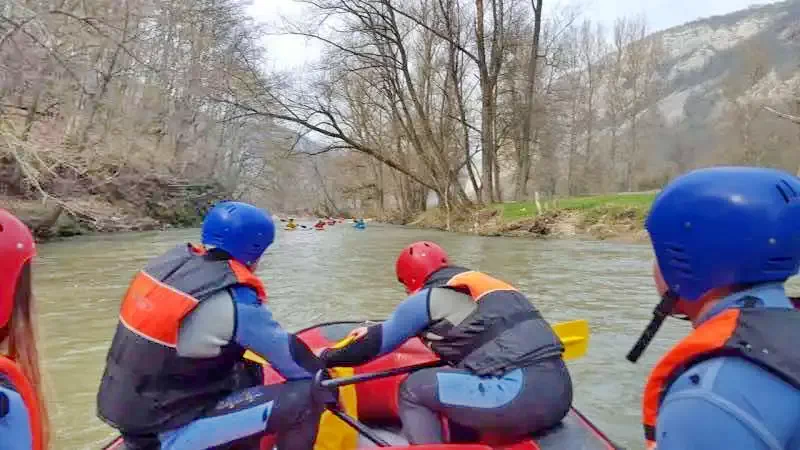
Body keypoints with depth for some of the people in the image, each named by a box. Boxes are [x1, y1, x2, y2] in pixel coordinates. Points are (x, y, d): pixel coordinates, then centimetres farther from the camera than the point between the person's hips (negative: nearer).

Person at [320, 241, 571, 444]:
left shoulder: (427, 298, 2)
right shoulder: (479, 283, 25)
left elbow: (378, 345, 11)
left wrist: (326, 357, 28)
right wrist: (374, 333, 45)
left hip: (519, 395, -9)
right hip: (560, 390, 9)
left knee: (412, 390, 6)